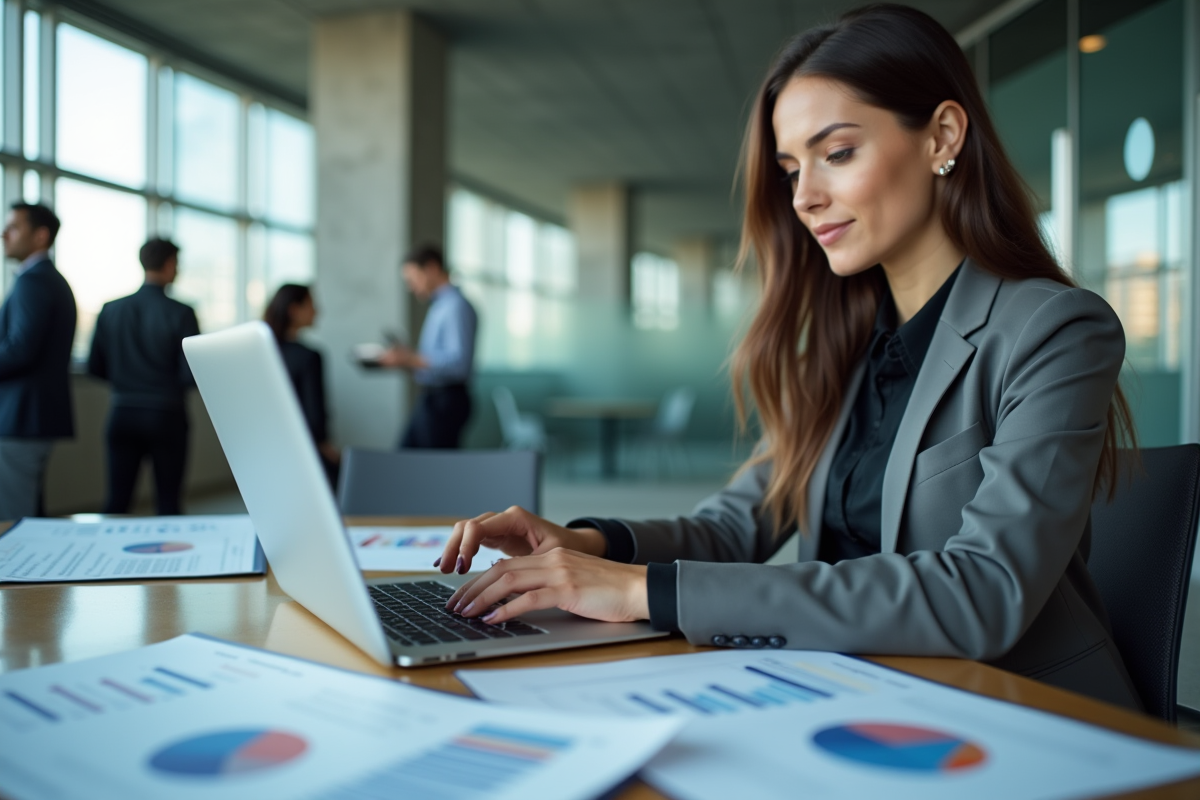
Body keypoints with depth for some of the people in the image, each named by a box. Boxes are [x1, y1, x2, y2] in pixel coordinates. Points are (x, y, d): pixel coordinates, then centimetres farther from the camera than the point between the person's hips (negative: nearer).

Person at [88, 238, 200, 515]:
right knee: (168, 500, 6)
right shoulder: (181, 313, -10)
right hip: (166, 416, -3)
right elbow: (192, 375, -13)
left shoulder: (111, 310, 2)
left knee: (117, 498, 7)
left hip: (123, 413, 4)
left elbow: (95, 368, 6)